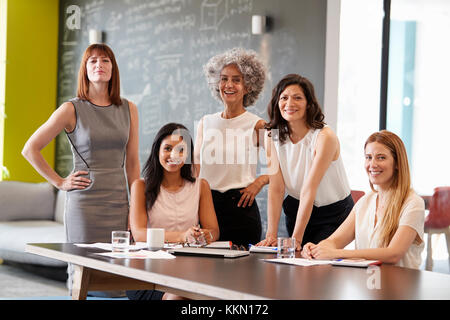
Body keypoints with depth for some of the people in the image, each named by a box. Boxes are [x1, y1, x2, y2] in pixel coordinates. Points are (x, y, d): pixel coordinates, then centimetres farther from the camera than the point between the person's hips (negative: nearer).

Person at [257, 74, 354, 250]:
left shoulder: (325, 137, -22)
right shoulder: (274, 137, -6)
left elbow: (309, 190, -26)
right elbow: (276, 189, -11)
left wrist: (296, 238, -29)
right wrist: (271, 235, -20)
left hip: (334, 214, -4)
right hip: (297, 210, 5)